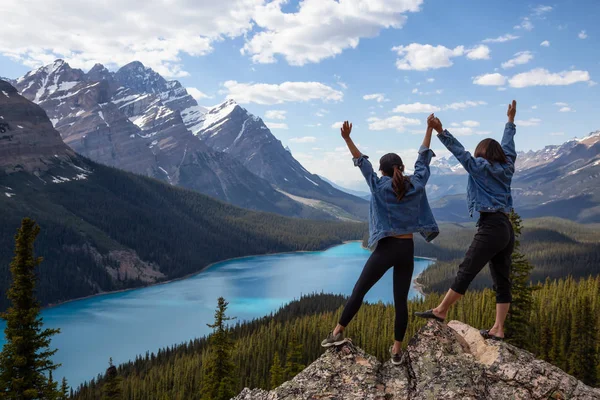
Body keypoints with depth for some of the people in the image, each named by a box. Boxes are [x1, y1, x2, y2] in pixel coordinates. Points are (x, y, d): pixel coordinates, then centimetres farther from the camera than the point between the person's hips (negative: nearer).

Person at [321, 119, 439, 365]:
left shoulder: (379, 186, -4)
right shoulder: (416, 185, 3)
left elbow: (362, 162, 1)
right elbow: (423, 158, 14)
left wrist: (347, 139, 0)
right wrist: (430, 128, 22)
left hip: (386, 248, -3)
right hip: (407, 250, 3)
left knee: (359, 291, 7)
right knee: (401, 301, 6)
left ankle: (338, 332, 8)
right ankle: (397, 350, 11)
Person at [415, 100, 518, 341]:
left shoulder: (481, 167, 1)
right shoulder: (506, 168, 19)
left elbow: (460, 151, -10)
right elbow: (508, 147, 34)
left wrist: (441, 132, -16)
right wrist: (510, 121, 46)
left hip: (491, 227, -8)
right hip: (506, 229, 8)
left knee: (466, 271, -5)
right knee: (502, 281, 4)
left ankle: (441, 311, 0)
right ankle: (498, 329, 5)